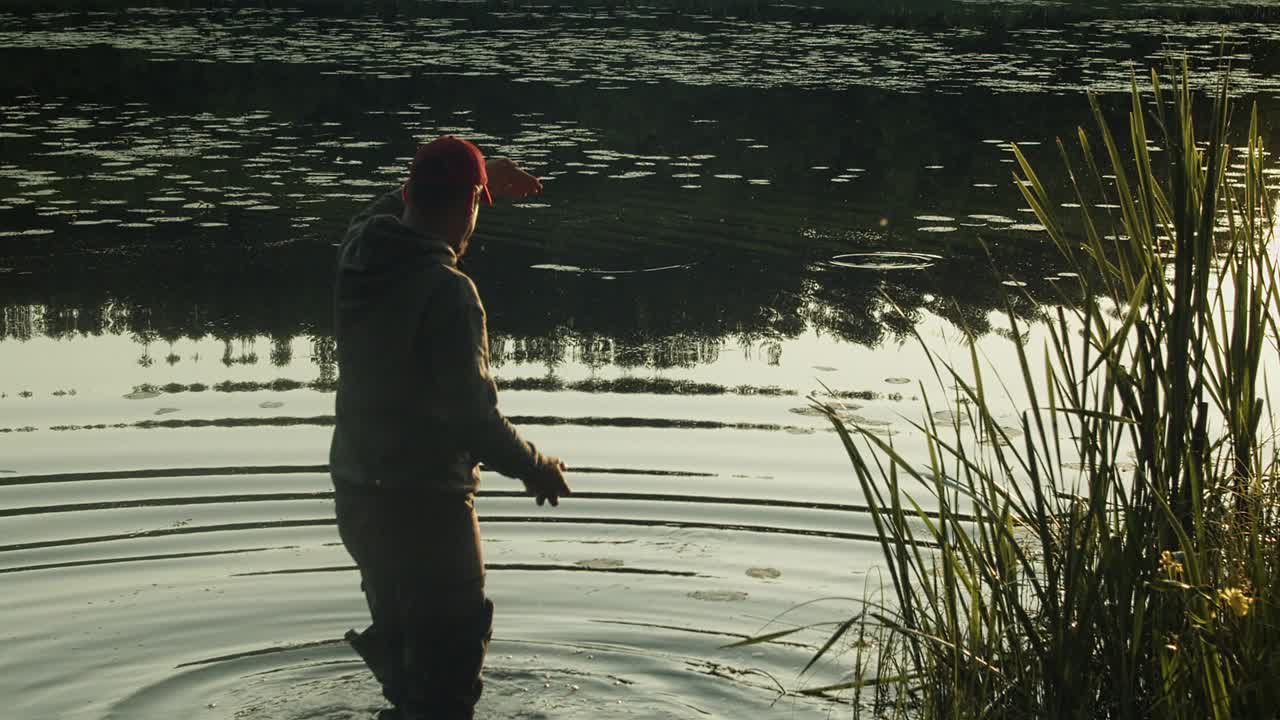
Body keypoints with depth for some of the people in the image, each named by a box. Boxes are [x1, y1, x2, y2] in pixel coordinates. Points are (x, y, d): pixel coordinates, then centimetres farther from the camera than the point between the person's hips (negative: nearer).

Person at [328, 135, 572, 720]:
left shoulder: (358, 251, -1)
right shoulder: (448, 292, -23)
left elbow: (391, 208, 25)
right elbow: (473, 416, -24)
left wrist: (478, 171, 30)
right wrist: (536, 469, -8)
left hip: (356, 493, 8)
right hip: (426, 504, -8)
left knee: (400, 637, 26)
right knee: (449, 655, 3)